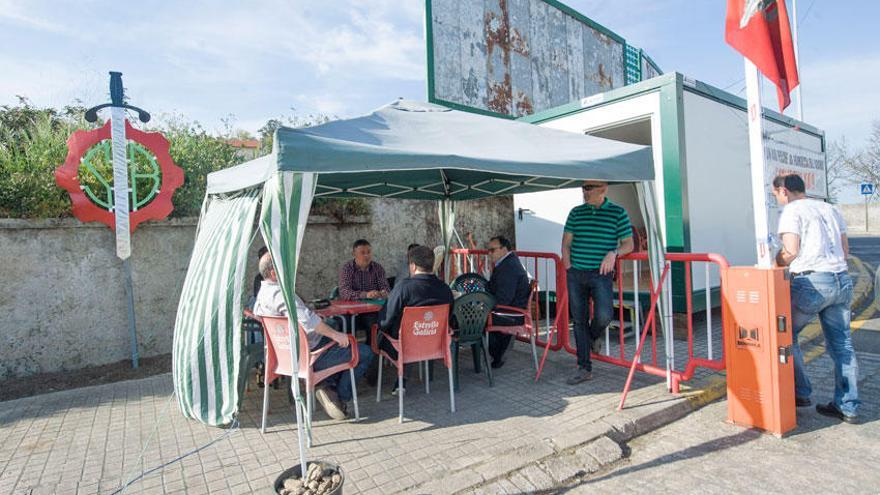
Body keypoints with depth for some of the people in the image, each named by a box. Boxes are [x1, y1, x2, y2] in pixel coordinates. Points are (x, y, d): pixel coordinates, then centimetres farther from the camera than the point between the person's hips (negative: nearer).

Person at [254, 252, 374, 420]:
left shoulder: (261, 293, 8)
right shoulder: (279, 293, -25)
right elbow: (307, 320, -37)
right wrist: (335, 334, -26)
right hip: (308, 353, -10)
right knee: (365, 353, -6)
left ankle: (328, 386, 13)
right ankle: (340, 397, 1)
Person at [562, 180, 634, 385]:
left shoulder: (618, 212, 2)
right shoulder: (576, 212, 10)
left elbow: (628, 244, 4)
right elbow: (566, 243, 14)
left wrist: (613, 253, -15)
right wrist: (568, 265, 2)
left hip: (601, 274, -3)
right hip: (575, 274, 3)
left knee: (603, 315, -19)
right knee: (579, 320, 5)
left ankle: (594, 335, 19)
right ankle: (584, 368, 18)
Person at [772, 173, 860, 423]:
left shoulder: (792, 211, -4)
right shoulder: (830, 209, 19)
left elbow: (790, 251, -15)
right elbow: (845, 250, 21)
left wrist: (773, 264, 2)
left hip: (812, 282, -8)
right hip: (843, 280, 8)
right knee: (841, 343, 11)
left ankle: (800, 393, 10)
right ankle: (848, 406, 18)